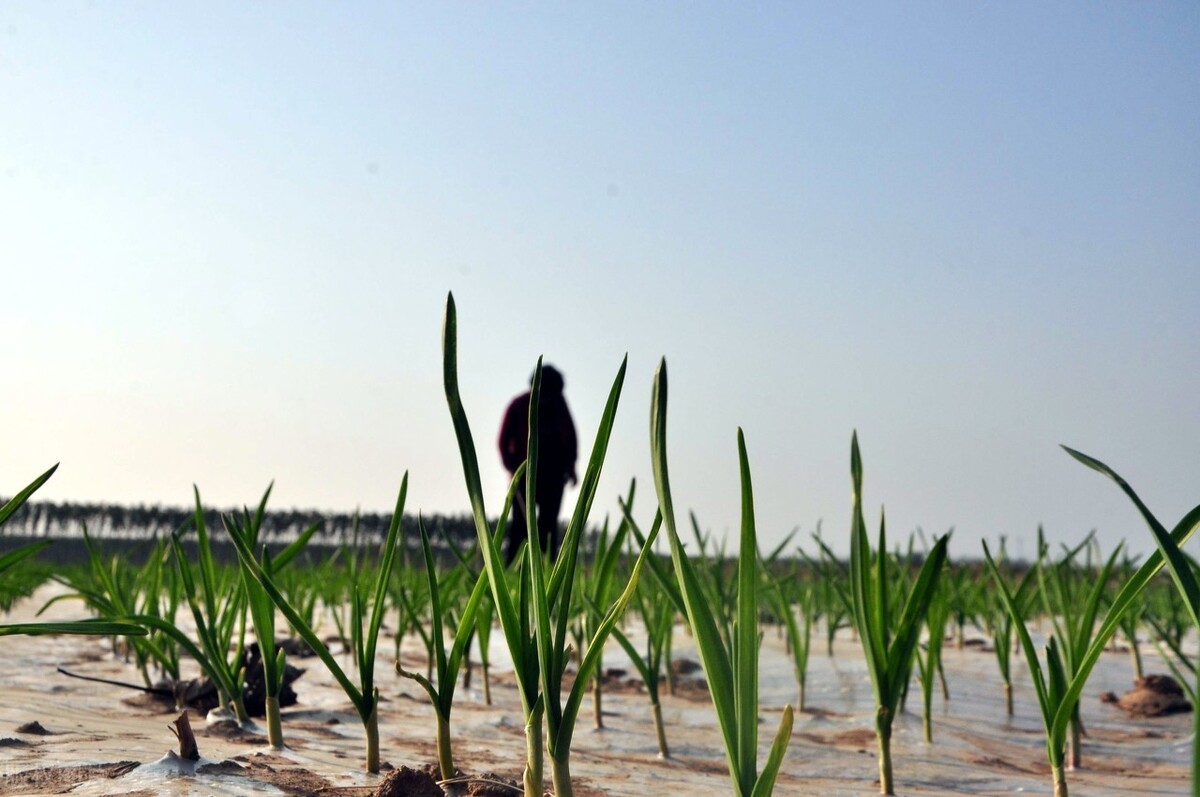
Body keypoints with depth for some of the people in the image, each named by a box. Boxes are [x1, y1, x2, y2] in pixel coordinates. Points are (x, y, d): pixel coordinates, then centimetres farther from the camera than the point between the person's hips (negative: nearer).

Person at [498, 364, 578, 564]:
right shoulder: (519, 406, -6)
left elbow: (570, 434, 13)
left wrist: (570, 465, 5)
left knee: (548, 523, 0)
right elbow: (505, 440, 0)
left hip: (553, 473, 2)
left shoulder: (558, 403, 2)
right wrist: (512, 468, -9)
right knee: (521, 523, -5)